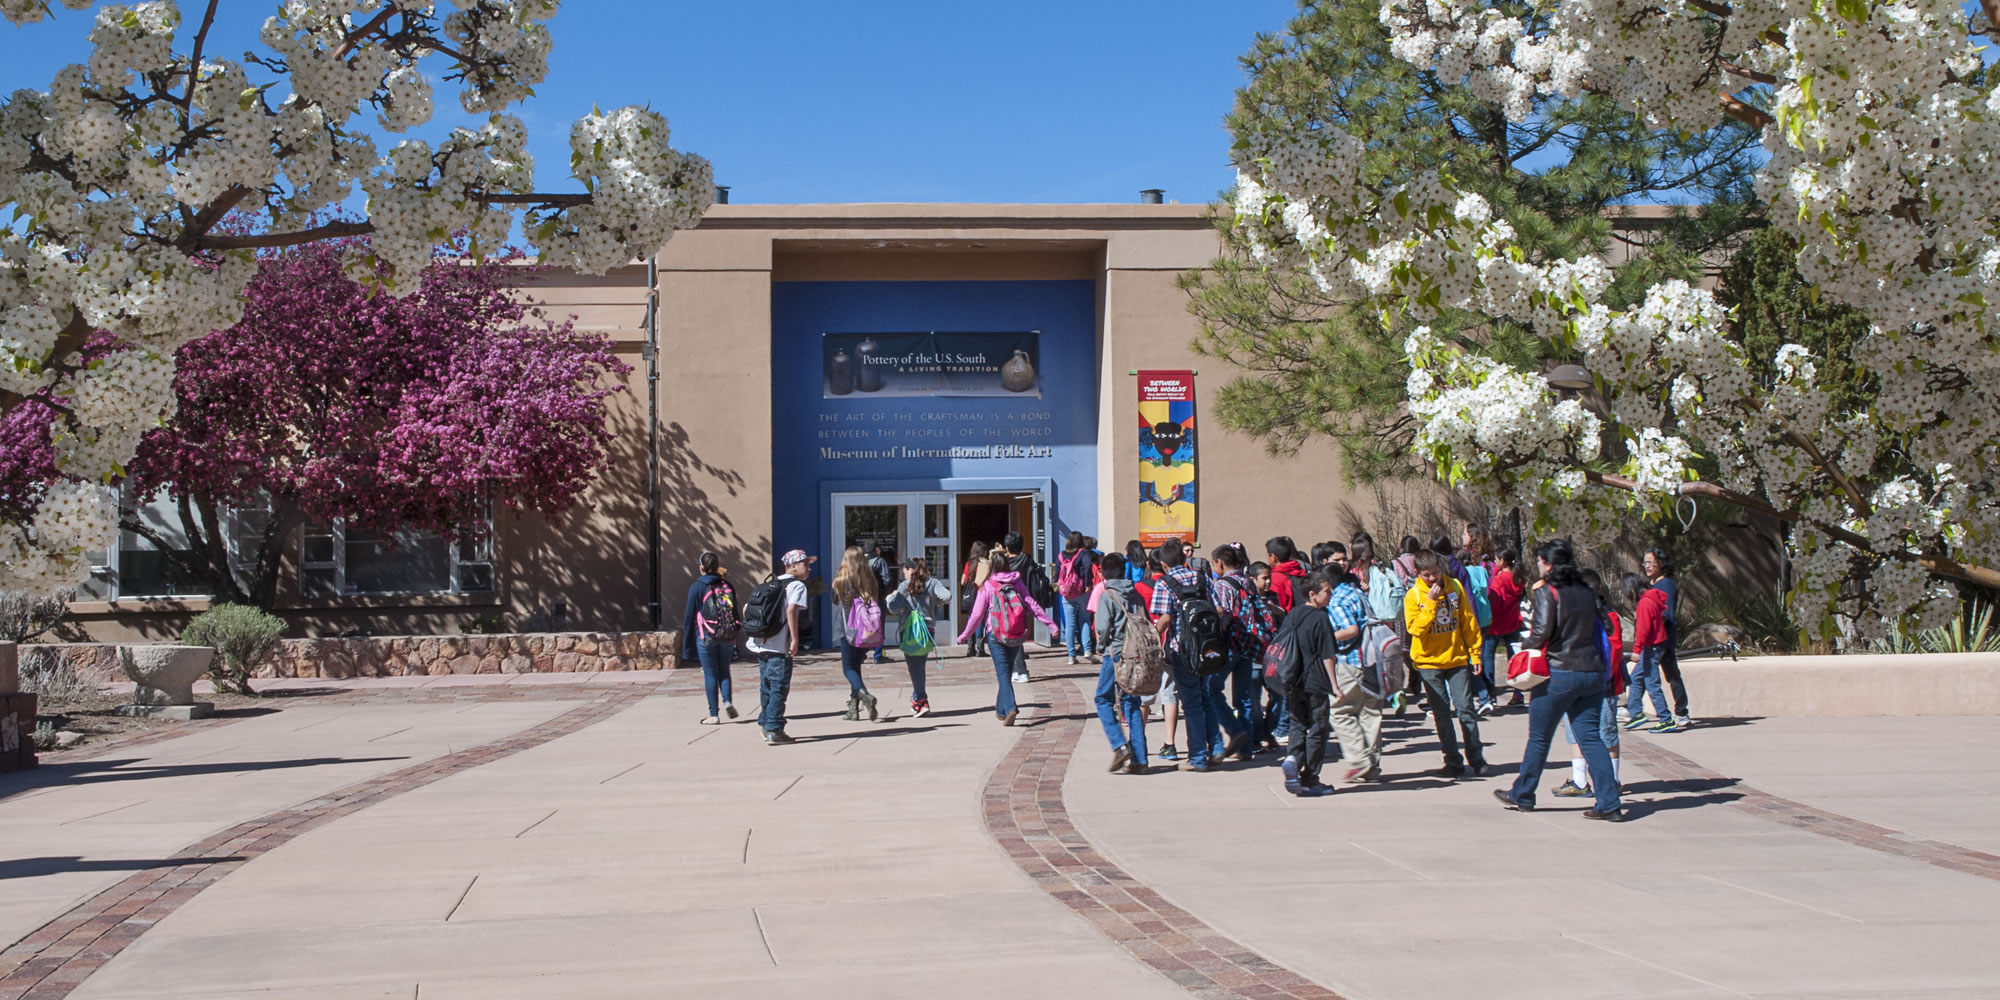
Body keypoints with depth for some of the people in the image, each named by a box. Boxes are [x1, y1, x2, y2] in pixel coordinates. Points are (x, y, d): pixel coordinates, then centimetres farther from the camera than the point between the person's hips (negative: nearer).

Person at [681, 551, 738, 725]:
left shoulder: (696, 587, -6)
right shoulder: (727, 586, 5)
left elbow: (690, 616, -6)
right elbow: (735, 613, 7)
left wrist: (686, 644, 0)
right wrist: (734, 638, 13)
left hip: (705, 637, -3)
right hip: (727, 637, 3)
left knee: (710, 674, 3)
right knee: (724, 670, 17)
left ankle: (714, 715, 4)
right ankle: (727, 701, -6)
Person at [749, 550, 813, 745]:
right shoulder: (797, 586, -3)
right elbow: (791, 610, -20)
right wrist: (795, 639, -18)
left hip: (760, 643, 8)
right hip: (779, 647, -8)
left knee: (767, 687, 16)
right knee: (779, 688, -4)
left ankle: (765, 725, 22)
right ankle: (774, 731, -5)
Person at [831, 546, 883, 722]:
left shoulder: (840, 579, -7)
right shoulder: (871, 579, -1)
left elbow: (835, 600, 10)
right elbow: (880, 604, 1)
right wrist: (880, 633, 9)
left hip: (849, 630, -4)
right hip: (868, 633, 4)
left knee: (848, 667, 6)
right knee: (855, 665, 18)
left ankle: (864, 695, -21)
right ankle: (854, 706, 16)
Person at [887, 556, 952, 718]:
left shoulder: (904, 586, -5)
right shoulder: (932, 583, 2)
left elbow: (896, 608, -13)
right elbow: (947, 596, -12)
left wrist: (891, 597, 6)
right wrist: (935, 601, 8)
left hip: (910, 631, -3)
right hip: (928, 629, 4)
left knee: (914, 668, -1)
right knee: (920, 665, 18)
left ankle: (921, 703, -8)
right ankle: (916, 699, 21)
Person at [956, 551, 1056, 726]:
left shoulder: (987, 586, -5)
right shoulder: (1017, 583, 2)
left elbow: (977, 614, -3)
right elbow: (1032, 605, -3)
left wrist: (965, 635, 9)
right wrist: (1051, 624, -1)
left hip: (995, 634, -3)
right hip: (1016, 636, 3)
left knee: (1003, 673, -3)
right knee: (1007, 670, 18)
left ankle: (1009, 707, -23)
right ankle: (1001, 709, 31)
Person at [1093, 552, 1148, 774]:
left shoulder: (1107, 595, -8)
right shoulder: (1135, 593, 9)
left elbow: (1103, 627, -13)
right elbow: (1146, 623, 7)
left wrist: (1101, 644, 5)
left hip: (1115, 652, -5)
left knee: (1104, 699, 8)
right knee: (1132, 702, 9)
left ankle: (1120, 745, -10)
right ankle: (1138, 759, 5)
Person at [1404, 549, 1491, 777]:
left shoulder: (1455, 587, 0)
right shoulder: (1413, 596, -5)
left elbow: (1468, 622, 6)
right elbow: (1415, 628, -15)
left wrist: (1475, 652, 6)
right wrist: (1431, 603, -20)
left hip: (1457, 658, 1)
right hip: (1429, 662, 0)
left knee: (1465, 709, -3)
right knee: (1441, 713, 3)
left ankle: (1477, 760, 6)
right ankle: (1453, 762, 11)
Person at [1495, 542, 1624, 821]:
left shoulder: (1547, 592, -8)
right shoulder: (1587, 593, 9)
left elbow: (1542, 631, -17)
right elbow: (1599, 630, 12)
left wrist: (1528, 646, 0)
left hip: (1559, 673, -5)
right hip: (1592, 672, 5)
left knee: (1539, 737, 9)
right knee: (1590, 737, 6)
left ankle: (1522, 795, 23)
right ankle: (1609, 804, -2)